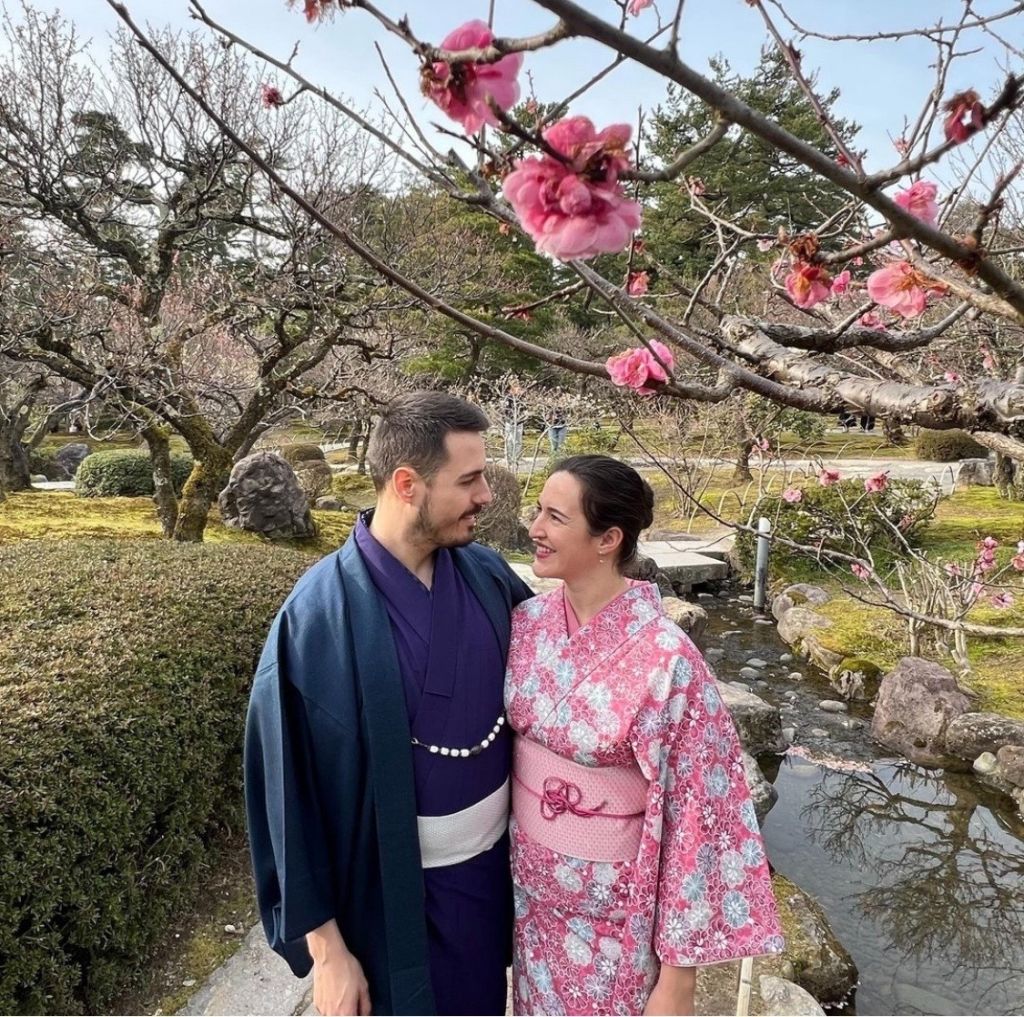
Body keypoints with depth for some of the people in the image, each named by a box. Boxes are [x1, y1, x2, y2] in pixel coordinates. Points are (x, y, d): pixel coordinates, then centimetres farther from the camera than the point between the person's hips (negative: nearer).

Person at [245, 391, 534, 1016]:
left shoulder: (489, 575, -8)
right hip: (395, 891, -4)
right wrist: (325, 944, -10)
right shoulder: (320, 616, -22)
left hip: (495, 863, 5)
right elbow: (290, 790, -15)